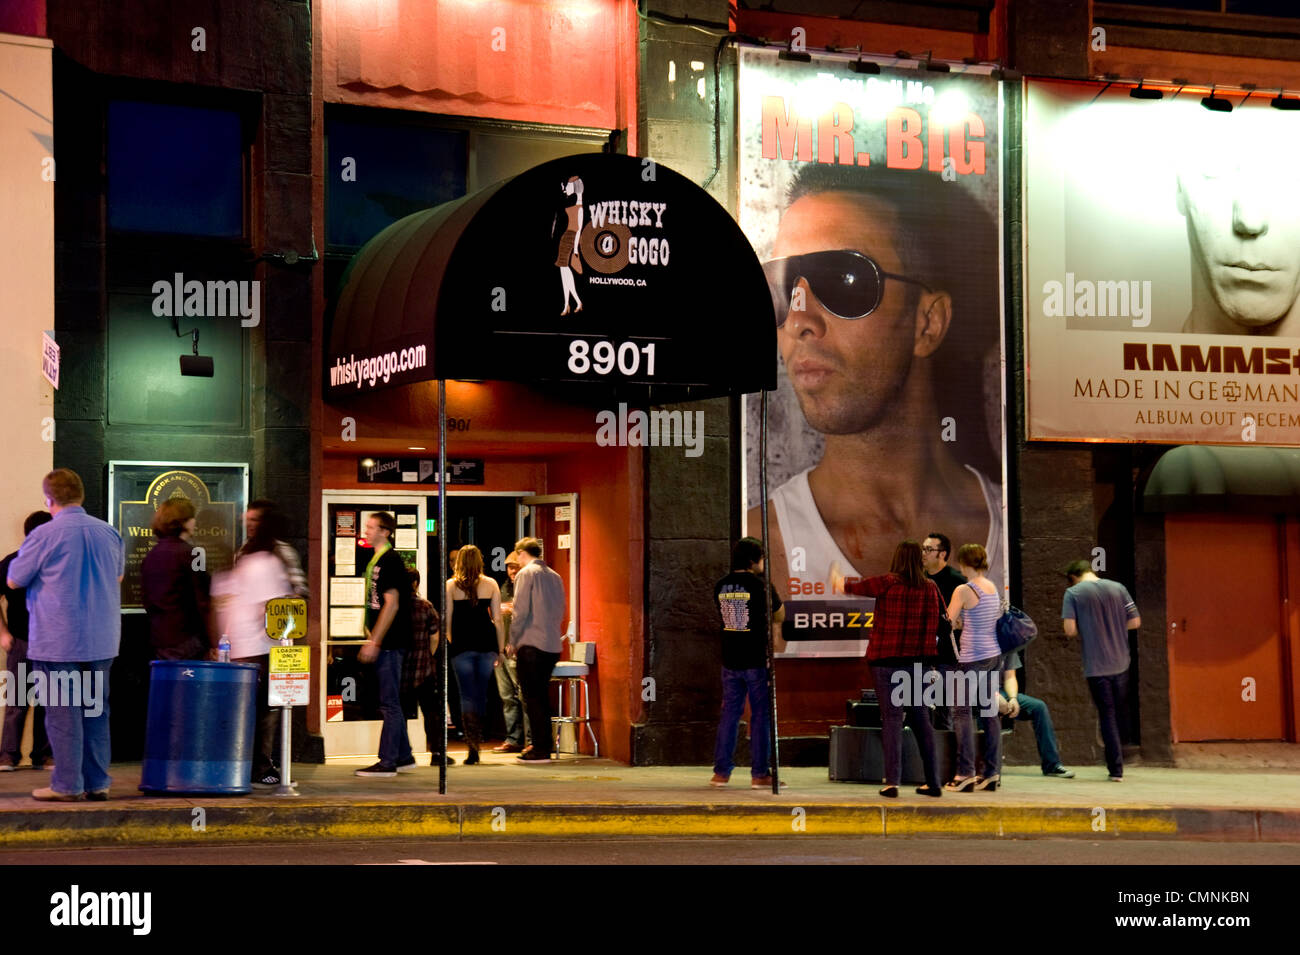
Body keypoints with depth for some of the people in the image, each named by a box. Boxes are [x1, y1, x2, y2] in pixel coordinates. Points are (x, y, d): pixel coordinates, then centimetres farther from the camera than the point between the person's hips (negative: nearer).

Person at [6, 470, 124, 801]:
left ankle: (67, 784, 3)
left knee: (63, 713, 1)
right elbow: (119, 576, 21)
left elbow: (14, 580, -1)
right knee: (96, 711, 11)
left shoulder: (45, 535, -12)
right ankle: (98, 782, 13)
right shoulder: (109, 533, 5)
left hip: (58, 642, -5)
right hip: (101, 640, 5)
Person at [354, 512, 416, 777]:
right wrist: (371, 640, 20)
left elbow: (391, 604, -18)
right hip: (386, 643, 10)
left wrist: (375, 642, -19)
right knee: (391, 702, 14)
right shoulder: (377, 561, 17)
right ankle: (404, 757, 20)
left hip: (390, 643, -10)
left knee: (389, 703, -7)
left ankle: (388, 762, -6)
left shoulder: (389, 561, -13)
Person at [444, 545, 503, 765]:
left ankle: (473, 745, -12)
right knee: (482, 695, 14)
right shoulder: (491, 584, 5)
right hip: (486, 644, 2)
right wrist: (501, 649, 8)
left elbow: (447, 620, 0)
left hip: (462, 645, -2)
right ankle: (477, 741, 21)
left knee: (467, 696, 0)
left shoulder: (451, 585, 1)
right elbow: (498, 619, 3)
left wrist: (450, 643, 13)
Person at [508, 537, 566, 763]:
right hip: (553, 645, 7)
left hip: (532, 643, -7)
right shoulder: (554, 576, 13)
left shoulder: (526, 573, -7)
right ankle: (543, 746, 17)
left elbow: (521, 611, -12)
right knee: (541, 696, 15)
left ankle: (540, 749, -4)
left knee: (532, 698, -2)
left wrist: (513, 642, -4)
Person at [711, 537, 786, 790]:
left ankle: (721, 771, 10)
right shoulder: (760, 586, -11)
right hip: (757, 660, -5)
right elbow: (780, 615, -1)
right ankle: (760, 774, 2)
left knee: (729, 713, 11)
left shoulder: (720, 587, 5)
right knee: (761, 715, 2)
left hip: (730, 660, 5)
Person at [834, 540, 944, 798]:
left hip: (886, 658, -3)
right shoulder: (929, 588, 3)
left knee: (892, 718, -3)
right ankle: (933, 782, 13)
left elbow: (852, 587, 8)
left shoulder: (887, 583, -6)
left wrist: (839, 583, 30)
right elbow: (938, 622, 11)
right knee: (920, 718, 11)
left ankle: (892, 781, -9)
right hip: (917, 660, 3)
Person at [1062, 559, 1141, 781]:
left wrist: (1083, 632, 7)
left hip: (1096, 666, -3)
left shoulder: (1073, 593, -6)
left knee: (1107, 715, 3)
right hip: (1120, 663, 3)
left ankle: (1116, 769, 2)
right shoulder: (1118, 588, 3)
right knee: (1121, 713, 19)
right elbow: (1135, 622, 4)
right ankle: (1118, 760, 31)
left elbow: (1069, 629, -14)